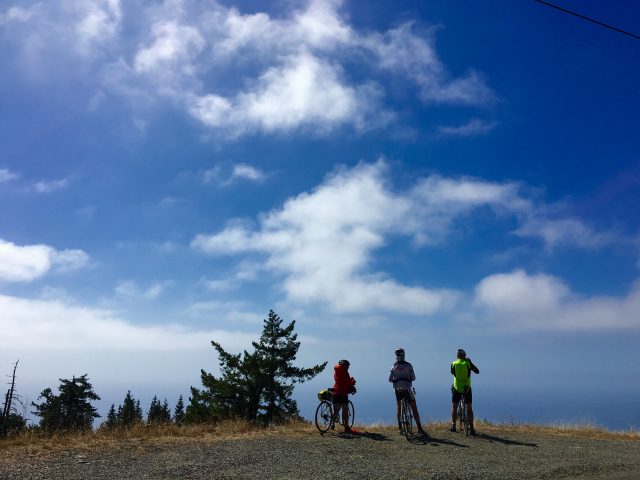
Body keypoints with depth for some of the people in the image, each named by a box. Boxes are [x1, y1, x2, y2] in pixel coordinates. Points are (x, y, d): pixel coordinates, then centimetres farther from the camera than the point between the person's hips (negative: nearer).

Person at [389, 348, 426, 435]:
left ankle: (400, 428, 18)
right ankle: (419, 429, -5)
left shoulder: (394, 366, 5)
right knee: (414, 409, 2)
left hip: (398, 389, 3)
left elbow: (390, 379, 1)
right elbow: (413, 378, -2)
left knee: (399, 409, 19)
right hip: (407, 389, -3)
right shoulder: (408, 365, -1)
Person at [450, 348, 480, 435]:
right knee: (469, 408, 10)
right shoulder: (468, 363, -4)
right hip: (467, 388, 0)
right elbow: (477, 371, 6)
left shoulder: (453, 364, -3)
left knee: (454, 407, 15)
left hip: (457, 388, 0)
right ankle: (471, 428, 5)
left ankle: (453, 426, 14)